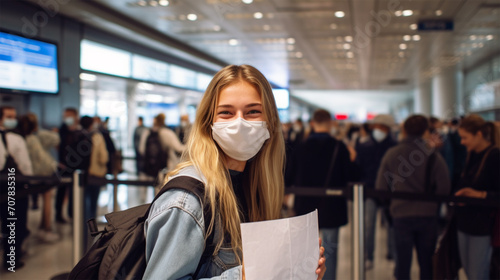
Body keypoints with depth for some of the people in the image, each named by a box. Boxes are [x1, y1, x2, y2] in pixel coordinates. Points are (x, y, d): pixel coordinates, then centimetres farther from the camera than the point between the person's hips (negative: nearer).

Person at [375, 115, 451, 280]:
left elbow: (380, 188, -4)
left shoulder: (391, 154, -5)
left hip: (400, 215, 0)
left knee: (403, 262, 9)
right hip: (428, 215, 0)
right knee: (427, 263, 14)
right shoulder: (433, 156, -8)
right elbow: (444, 190, -8)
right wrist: (432, 203, 11)